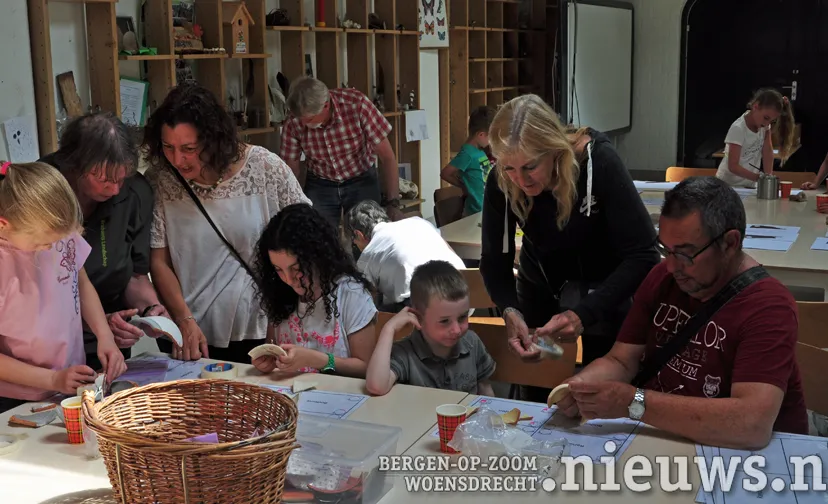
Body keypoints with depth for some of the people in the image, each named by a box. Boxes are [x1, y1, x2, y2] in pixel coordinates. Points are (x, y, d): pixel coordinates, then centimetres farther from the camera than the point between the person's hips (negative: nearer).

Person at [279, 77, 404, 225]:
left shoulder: (357, 104, -26)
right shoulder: (293, 123, -20)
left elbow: (387, 157, -19)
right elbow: (291, 168, -5)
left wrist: (393, 204, -20)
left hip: (361, 181, -1)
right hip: (319, 185, 1)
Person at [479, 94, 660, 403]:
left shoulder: (598, 162, -30)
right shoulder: (501, 181, -22)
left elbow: (642, 256, -31)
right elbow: (495, 260, -14)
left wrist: (584, 314, -43)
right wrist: (510, 311, -34)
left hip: (601, 285, -2)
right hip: (541, 283, 3)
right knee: (535, 396, 9)